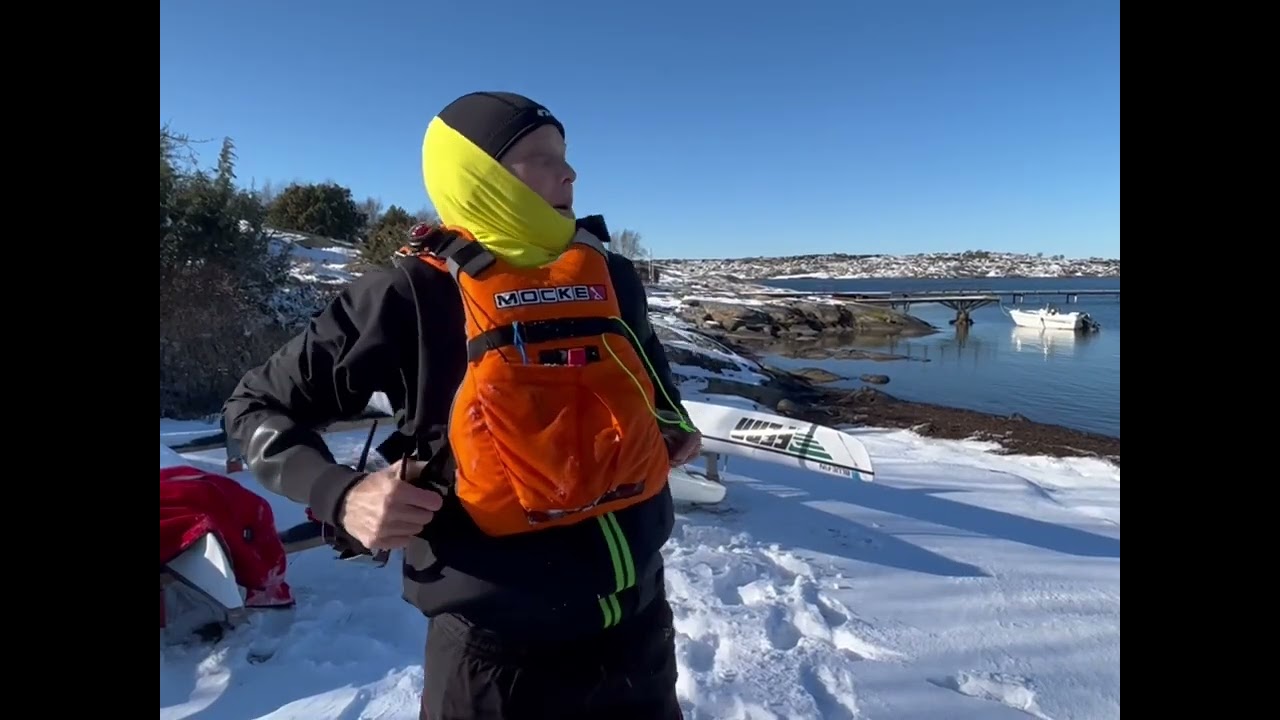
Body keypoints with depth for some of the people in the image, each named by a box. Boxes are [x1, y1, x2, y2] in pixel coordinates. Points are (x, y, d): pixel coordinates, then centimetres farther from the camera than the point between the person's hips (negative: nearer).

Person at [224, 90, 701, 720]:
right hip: (501, 648, -4)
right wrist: (341, 496, -18)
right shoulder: (414, 294, -13)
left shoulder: (612, 277, 1)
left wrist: (674, 428, 3)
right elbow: (258, 404, -3)